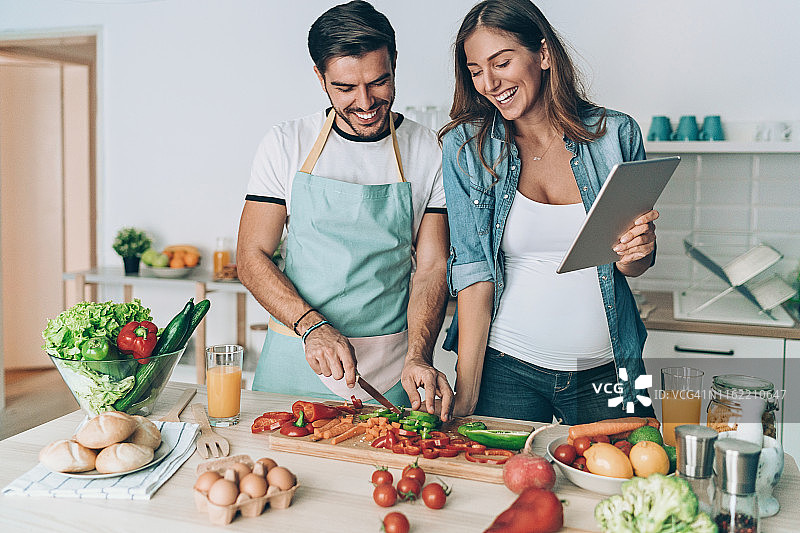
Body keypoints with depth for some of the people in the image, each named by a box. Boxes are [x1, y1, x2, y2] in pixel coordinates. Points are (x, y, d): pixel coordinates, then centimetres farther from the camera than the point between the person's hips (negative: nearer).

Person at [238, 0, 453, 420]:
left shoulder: (430, 153, -3)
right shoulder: (286, 144, -2)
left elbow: (432, 267, -3)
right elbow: (251, 255, -3)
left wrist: (418, 357, -19)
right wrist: (312, 326, -18)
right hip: (295, 361, 1)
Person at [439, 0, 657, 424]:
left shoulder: (616, 135, -2)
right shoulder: (465, 146, -5)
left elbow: (631, 267, 7)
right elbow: (474, 271, -9)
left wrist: (636, 251, -17)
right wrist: (465, 398, -13)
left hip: (606, 371, 2)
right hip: (506, 369, -1)